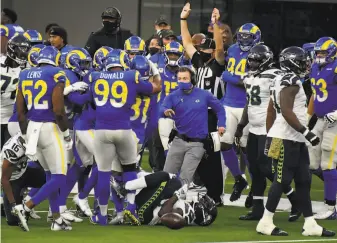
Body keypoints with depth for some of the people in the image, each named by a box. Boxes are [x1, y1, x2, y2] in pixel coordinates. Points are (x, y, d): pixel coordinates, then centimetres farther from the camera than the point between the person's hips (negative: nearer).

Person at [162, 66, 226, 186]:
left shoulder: (204, 95, -3)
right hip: (179, 140, 3)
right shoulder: (173, 96, -2)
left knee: (185, 177, -9)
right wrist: (166, 111, -45)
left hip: (196, 143, -3)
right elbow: (162, 109, -21)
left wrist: (221, 125, 0)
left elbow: (219, 109, 11)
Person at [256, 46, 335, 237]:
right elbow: (286, 111, -23)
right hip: (287, 139, -10)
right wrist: (306, 132, -22)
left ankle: (310, 224, 10)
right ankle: (266, 223, 0)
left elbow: (271, 111, 20)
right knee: (282, 180, -6)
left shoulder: (281, 81, 16)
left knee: (303, 181, 9)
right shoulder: (291, 81, -14)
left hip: (296, 140, 10)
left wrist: (270, 136, 24)